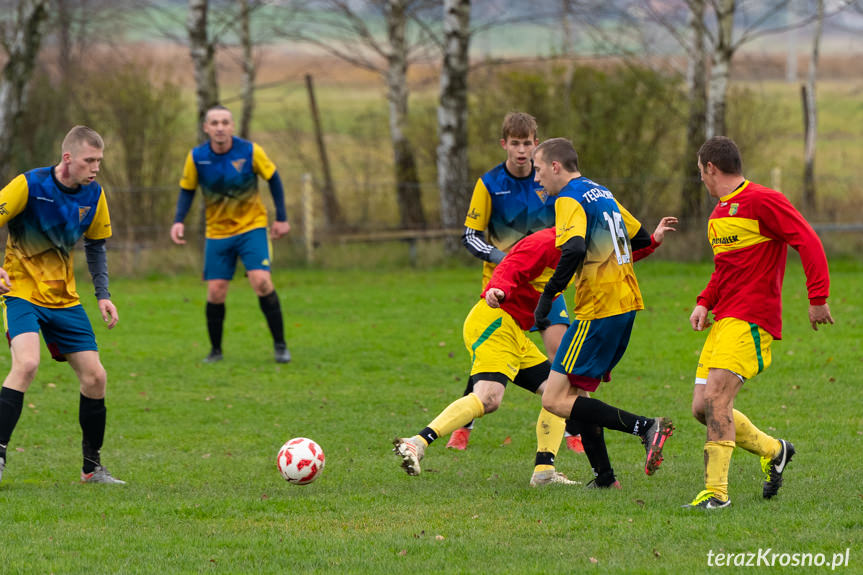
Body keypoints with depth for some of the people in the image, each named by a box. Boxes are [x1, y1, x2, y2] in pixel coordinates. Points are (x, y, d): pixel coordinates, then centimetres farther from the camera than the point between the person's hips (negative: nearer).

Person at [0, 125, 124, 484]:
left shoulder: (93, 194, 0)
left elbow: (95, 245, 15)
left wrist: (103, 295, 7)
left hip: (65, 299, 6)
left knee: (95, 377, 1)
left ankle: (92, 468, 17)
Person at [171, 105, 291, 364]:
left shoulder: (250, 152, -14)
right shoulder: (196, 157, -10)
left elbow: (273, 179, 1)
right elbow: (187, 190, 4)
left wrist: (281, 218, 0)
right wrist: (179, 221, -11)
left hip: (252, 226, -2)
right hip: (217, 232, 2)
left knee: (261, 282, -17)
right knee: (215, 292, -5)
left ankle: (280, 345, -5)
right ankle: (215, 350, 14)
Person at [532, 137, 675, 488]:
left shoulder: (569, 200, -10)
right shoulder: (602, 193, 17)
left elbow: (574, 250, -27)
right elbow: (641, 240, 25)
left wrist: (547, 295, -22)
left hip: (598, 311, -9)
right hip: (627, 302, 9)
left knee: (555, 400, -9)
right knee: (578, 393, 17)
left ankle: (646, 427, -19)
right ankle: (604, 478, 13)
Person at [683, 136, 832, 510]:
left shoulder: (762, 201, -10)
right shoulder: (718, 213, 19)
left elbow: (809, 242, -14)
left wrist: (818, 299, -19)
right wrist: (704, 303, 14)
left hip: (752, 318, -9)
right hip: (723, 321, 9)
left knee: (715, 398, -21)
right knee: (702, 408, 5)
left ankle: (717, 491, -20)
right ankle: (773, 451, 25)